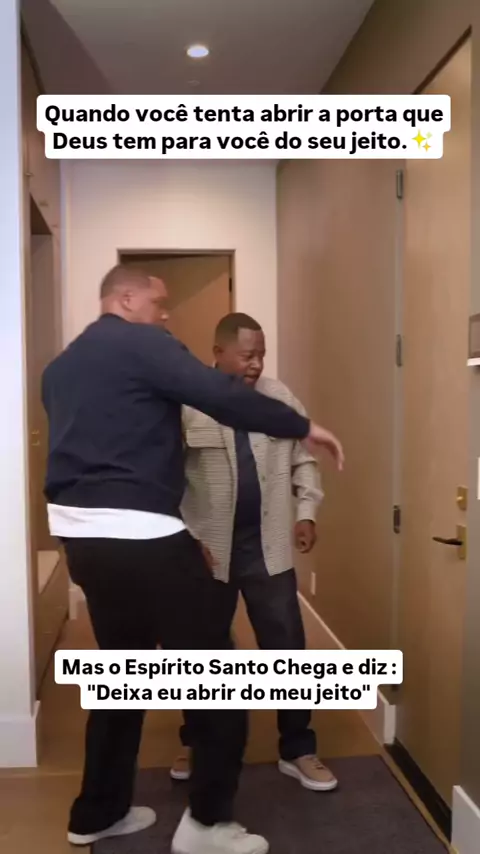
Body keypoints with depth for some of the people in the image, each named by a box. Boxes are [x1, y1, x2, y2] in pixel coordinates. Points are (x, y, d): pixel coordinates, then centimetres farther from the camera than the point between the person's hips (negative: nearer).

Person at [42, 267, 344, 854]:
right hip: (140, 535, -9)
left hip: (82, 534, 9)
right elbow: (222, 397, -17)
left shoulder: (61, 366, 19)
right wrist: (302, 428, -9)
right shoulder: (141, 343, -7)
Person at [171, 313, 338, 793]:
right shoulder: (187, 403, -10)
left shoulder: (279, 397, 1)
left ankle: (298, 751, 26)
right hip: (207, 550, -2)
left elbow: (303, 460, 9)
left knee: (287, 650, 9)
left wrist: (307, 511, -3)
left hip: (268, 548, 3)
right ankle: (194, 744, 36)